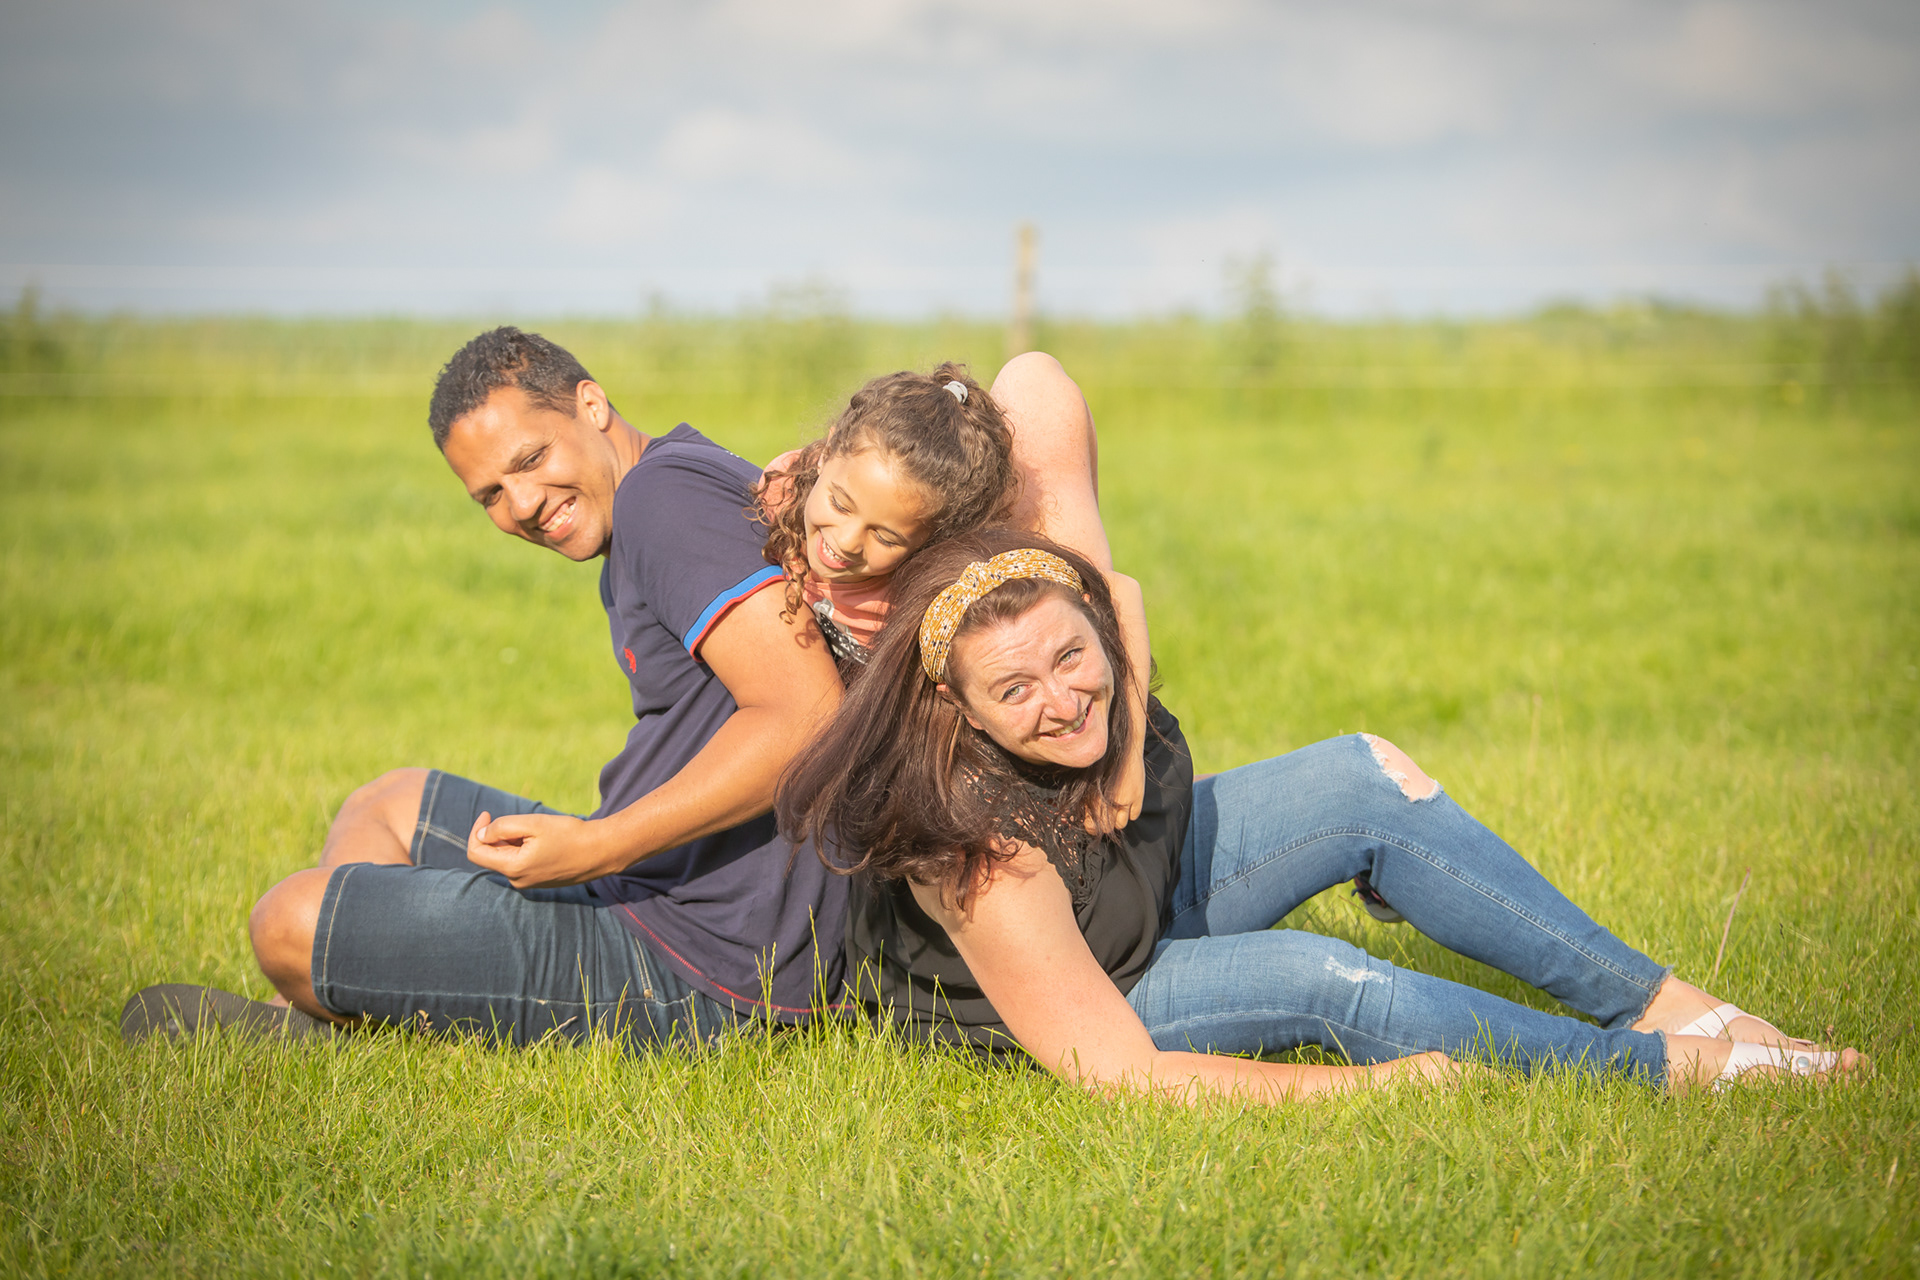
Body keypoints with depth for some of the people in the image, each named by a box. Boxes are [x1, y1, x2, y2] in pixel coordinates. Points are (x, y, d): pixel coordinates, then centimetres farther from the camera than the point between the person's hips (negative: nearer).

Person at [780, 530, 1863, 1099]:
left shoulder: (1071, 596, -26)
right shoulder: (985, 861, -41)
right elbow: (1115, 1071, -36)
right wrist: (1357, 1087, -38)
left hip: (1144, 880, 7)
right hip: (1038, 1009, -7)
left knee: (1370, 782, -8)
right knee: (1328, 981, -29)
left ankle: (1667, 1002, -1)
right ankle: (1666, 1066, -12)